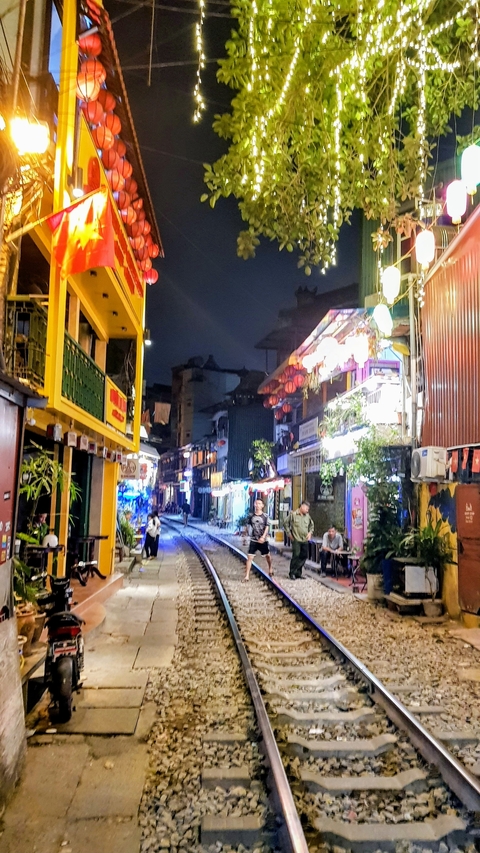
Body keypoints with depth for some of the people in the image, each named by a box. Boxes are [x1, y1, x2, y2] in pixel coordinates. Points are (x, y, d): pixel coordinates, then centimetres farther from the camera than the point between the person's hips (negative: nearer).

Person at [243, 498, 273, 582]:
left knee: (267, 555, 17)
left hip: (263, 540, -1)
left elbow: (267, 527, -10)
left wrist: (263, 537, -21)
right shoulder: (251, 515, -2)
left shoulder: (265, 516, -7)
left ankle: (270, 569, 44)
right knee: (249, 557, -6)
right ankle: (247, 576, -3)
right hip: (253, 540, 1)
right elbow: (248, 525, 8)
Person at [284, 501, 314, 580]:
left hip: (305, 540, 6)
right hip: (296, 540, -6)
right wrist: (289, 534, -1)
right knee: (296, 556, -10)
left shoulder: (307, 516, 10)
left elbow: (311, 525, 24)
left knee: (304, 556, 7)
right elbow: (286, 524, 1)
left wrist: (310, 532, 9)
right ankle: (292, 573, 2)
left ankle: (298, 573, 20)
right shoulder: (293, 514, -5)